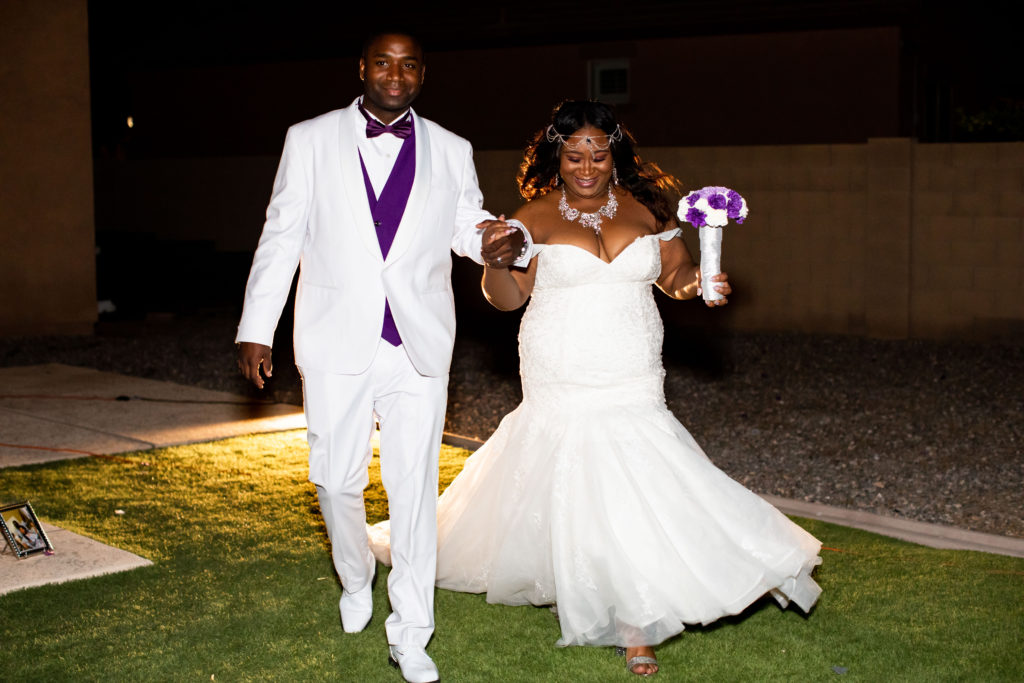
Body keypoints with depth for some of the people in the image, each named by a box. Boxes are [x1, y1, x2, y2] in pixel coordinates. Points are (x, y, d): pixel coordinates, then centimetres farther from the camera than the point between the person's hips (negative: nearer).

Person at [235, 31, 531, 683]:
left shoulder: (451, 152, 7)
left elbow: (468, 228, 15)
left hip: (418, 348, 1)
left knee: (415, 488, 1)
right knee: (337, 481, 6)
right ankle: (356, 580, 37)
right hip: (336, 343, 0)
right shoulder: (309, 140, 4)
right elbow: (281, 238, 4)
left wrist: (506, 239, -10)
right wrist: (256, 329, 1)